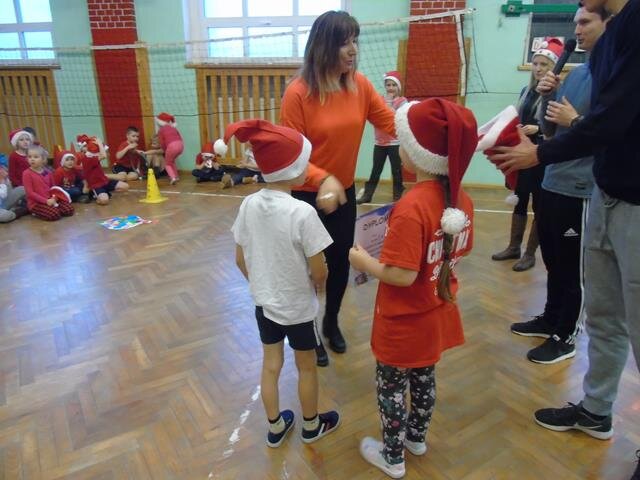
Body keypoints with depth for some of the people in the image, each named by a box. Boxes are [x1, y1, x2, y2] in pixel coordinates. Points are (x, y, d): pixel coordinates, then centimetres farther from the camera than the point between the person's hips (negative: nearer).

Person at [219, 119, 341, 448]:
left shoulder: (248, 205, -10)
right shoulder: (303, 213, -26)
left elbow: (240, 260, 0)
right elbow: (318, 272, -20)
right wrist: (319, 285, 3)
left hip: (263, 302, 5)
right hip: (298, 306, -4)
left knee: (271, 365, 20)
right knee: (306, 367, 18)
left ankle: (275, 428, 39)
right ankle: (312, 427, 40)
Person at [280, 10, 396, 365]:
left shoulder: (360, 86, -4)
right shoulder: (298, 92, -18)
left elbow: (392, 123, -7)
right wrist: (322, 179, -33)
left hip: (346, 193, 5)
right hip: (308, 196, -4)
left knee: (341, 263, 18)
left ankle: (332, 323, 44)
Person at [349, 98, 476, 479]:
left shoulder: (411, 208, -30)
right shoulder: (461, 199, -6)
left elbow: (402, 275, -29)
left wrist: (364, 261, -14)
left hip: (405, 323, -7)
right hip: (437, 315, 8)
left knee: (391, 388, 15)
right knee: (424, 379, 27)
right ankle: (417, 437, 50)